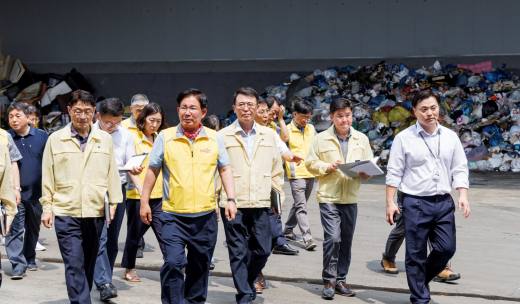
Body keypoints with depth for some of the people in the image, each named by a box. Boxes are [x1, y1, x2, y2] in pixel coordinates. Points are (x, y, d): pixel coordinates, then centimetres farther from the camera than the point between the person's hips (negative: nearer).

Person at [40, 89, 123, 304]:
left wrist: (114, 202, 5)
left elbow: (112, 173, 9)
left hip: (96, 212, 2)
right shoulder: (55, 139, 3)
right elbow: (48, 176, 6)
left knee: (88, 265, 12)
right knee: (74, 266, -8)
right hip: (65, 213, -2)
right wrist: (47, 207, 3)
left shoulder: (105, 139, 7)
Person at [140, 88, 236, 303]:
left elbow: (225, 169, 10)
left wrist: (231, 199, 2)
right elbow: (153, 170, 6)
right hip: (173, 215, -2)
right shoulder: (165, 137, -1)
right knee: (173, 263, -15)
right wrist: (144, 201, 5)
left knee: (200, 267, 13)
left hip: (205, 215, 2)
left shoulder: (214, 138, 3)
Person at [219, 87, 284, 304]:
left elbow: (277, 169, 16)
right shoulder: (223, 136, 0)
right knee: (238, 252, 2)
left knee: (263, 249, 7)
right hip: (232, 204, -3)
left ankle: (247, 283, 34)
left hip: (260, 204, 3)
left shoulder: (269, 136, 11)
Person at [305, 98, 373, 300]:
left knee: (346, 240, 10)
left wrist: (364, 173, -12)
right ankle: (329, 281, 1)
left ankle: (340, 280, 23)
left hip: (351, 198, 4)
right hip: (328, 197, -4)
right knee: (332, 238, -13)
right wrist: (327, 166, -14)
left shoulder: (361, 139, 8)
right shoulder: (321, 139, 0)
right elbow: (310, 163, 2)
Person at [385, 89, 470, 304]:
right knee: (416, 254, 3)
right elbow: (394, 173, -2)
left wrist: (463, 196, -4)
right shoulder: (404, 138, -3)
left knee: (446, 248, 3)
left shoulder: (450, 137, 8)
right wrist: (390, 203, -6)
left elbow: (460, 169, 9)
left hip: (444, 203, 4)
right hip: (415, 203, -3)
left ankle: (421, 280, 29)